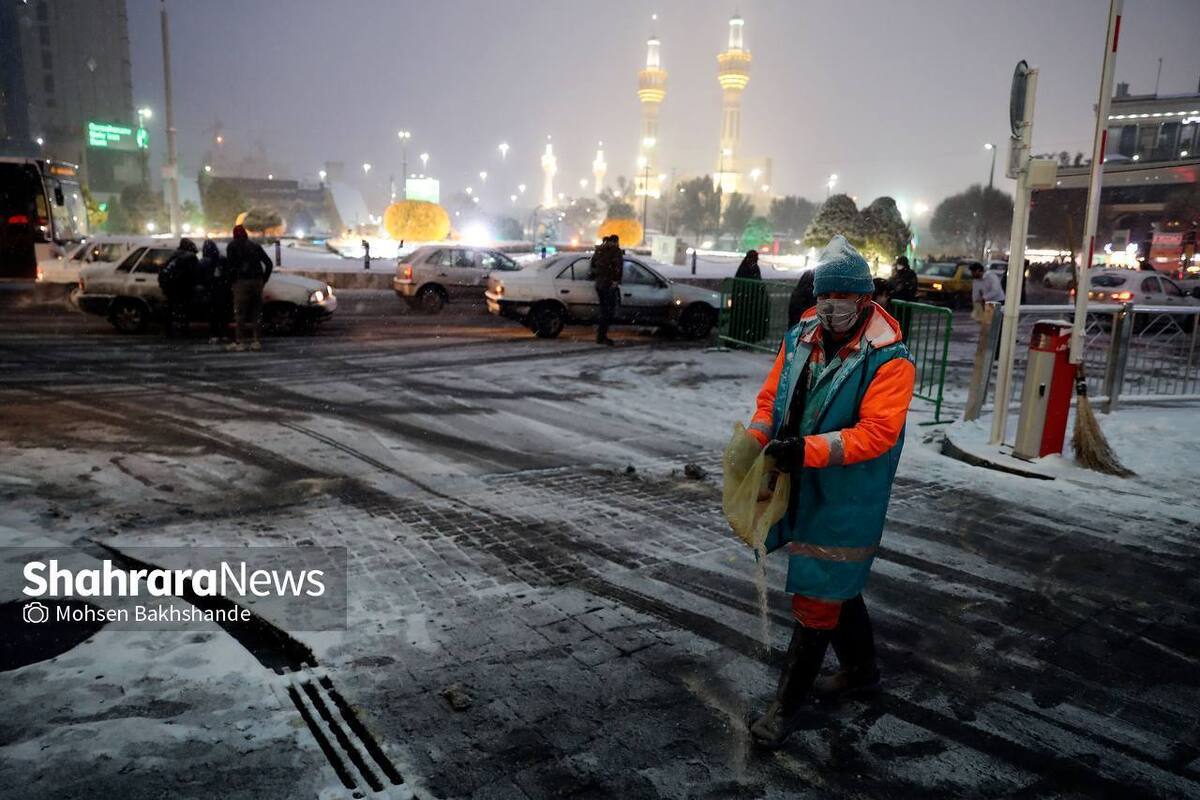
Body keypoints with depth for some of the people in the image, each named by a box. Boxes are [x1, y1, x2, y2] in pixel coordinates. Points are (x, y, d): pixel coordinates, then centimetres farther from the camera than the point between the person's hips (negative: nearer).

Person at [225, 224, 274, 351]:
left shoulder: (232, 246, 4)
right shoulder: (256, 246, 15)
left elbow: (230, 264, -10)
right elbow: (269, 263, 10)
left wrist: (233, 279, -1)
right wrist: (264, 279, 12)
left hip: (242, 282, -4)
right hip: (257, 282, 4)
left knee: (240, 313, -1)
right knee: (257, 312, 9)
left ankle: (239, 342, -4)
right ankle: (257, 341, 8)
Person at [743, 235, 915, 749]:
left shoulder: (888, 359, -16)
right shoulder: (800, 338, 4)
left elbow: (876, 432, -25)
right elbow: (771, 395, 9)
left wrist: (809, 450, -35)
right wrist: (757, 438, -10)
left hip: (846, 501, -7)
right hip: (802, 491, 7)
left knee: (817, 600, 0)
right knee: (836, 585, 24)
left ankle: (787, 705, 15)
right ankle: (861, 669, 46)